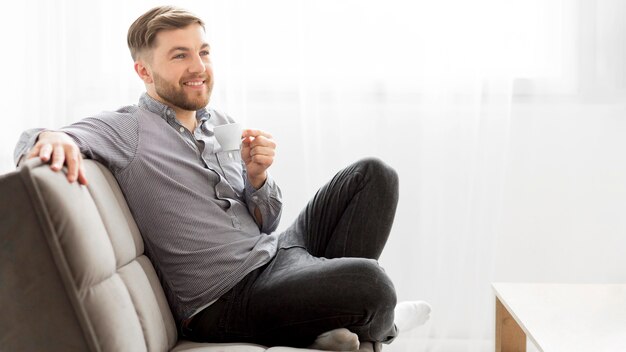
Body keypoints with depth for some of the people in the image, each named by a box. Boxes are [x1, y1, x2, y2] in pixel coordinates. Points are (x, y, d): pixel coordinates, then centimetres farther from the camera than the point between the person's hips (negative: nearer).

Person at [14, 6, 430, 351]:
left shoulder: (222, 123, 12)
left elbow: (266, 222, 15)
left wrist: (257, 176, -7)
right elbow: (30, 144, -19)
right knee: (370, 283, -28)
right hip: (226, 298, -7)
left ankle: (339, 310, -1)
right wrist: (54, 137, -43)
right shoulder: (127, 130, -7)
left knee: (373, 175, 3)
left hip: (279, 253, 8)